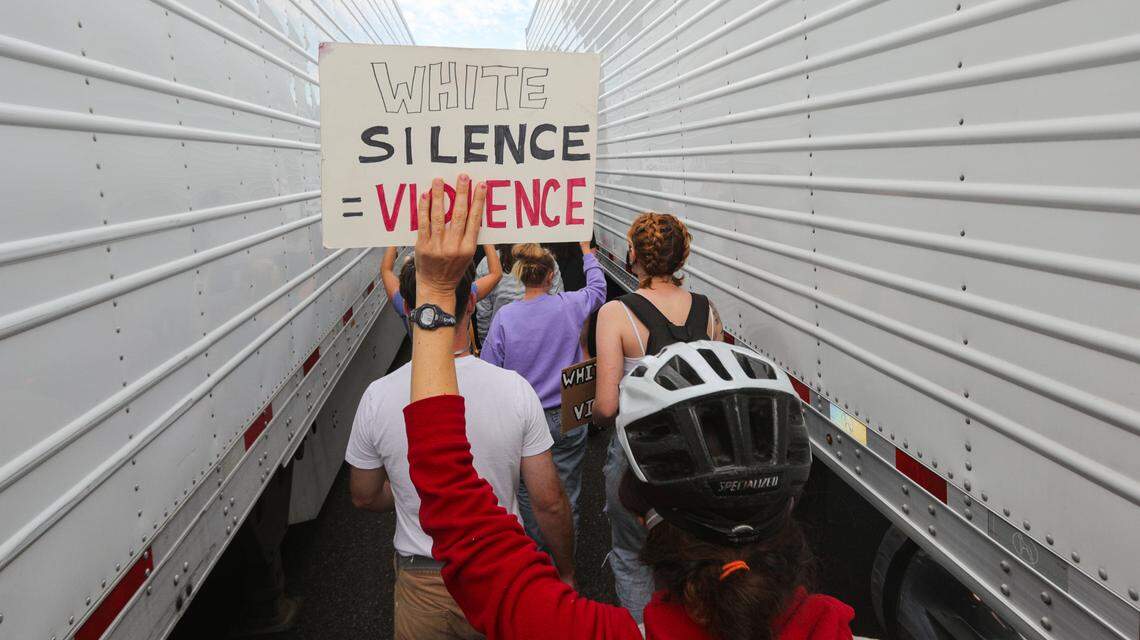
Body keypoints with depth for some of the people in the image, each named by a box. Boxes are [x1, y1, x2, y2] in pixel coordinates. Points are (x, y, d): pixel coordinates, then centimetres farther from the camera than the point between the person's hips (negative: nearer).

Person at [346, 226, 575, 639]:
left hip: (422, 585, 0)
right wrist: (566, 571, 4)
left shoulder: (378, 397, -15)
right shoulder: (514, 388, -17)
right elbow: (549, 502, -12)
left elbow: (364, 497, 0)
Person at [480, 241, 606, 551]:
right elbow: (597, 287, 13)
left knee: (526, 493, 17)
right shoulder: (569, 306, -10)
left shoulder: (504, 317, -12)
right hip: (566, 419, 0)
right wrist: (587, 252, 29)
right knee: (565, 493, 13)